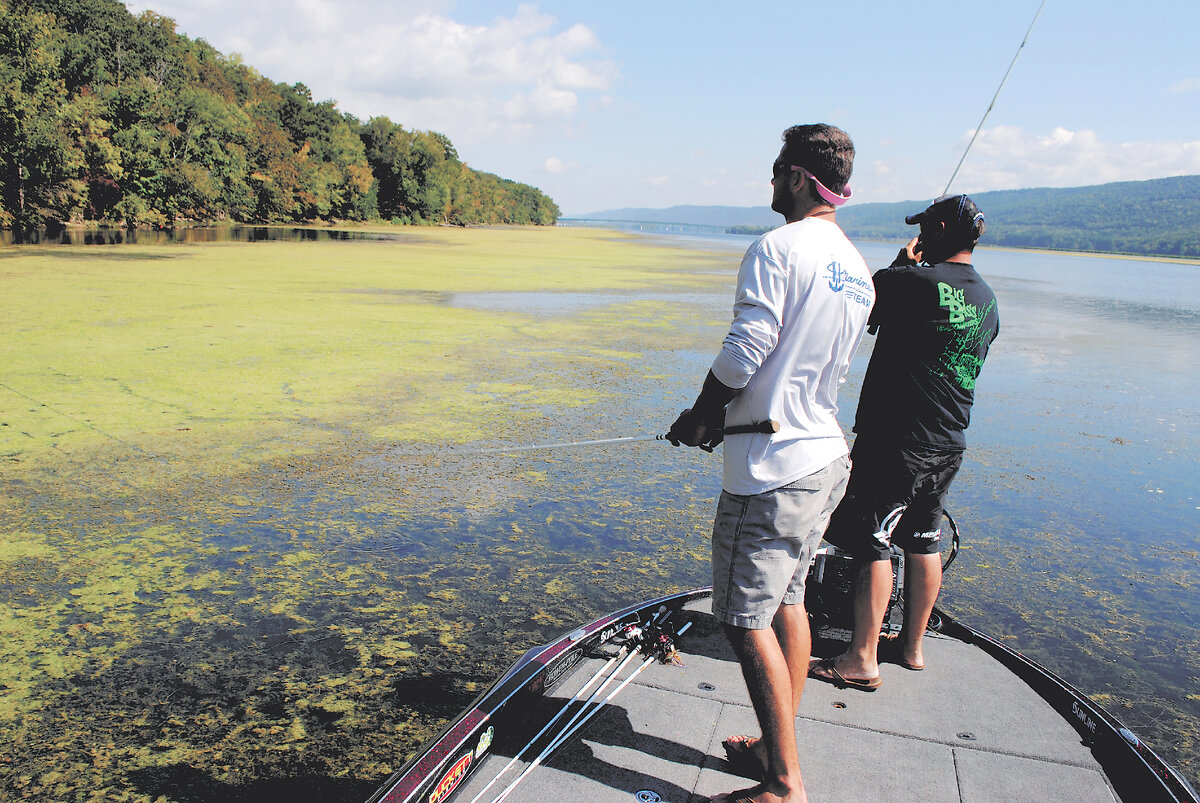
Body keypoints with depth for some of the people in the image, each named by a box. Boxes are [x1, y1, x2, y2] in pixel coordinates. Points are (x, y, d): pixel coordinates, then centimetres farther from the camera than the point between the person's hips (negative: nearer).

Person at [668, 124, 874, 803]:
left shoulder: (778, 248, -16)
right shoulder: (859, 271, 12)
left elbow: (744, 352, -20)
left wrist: (699, 417, -2)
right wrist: (726, 418, 15)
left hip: (773, 472, -9)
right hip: (826, 457, 10)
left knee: (747, 620, -1)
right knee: (789, 601, 19)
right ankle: (778, 747, 31)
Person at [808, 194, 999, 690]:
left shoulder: (912, 281, -18)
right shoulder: (988, 300, 8)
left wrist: (905, 262, 5)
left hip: (895, 440, -8)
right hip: (949, 444, 8)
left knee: (872, 543, -1)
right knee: (923, 542, 17)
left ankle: (862, 660, 6)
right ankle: (912, 646, 30)